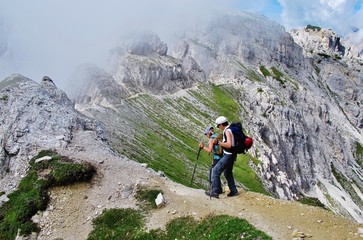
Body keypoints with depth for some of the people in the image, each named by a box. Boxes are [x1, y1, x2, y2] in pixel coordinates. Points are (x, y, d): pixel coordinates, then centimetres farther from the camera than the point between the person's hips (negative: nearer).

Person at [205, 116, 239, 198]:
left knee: (215, 171, -8)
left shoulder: (227, 131, -18)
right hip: (231, 155, 10)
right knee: (228, 173, 22)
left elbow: (229, 145, -27)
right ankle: (233, 191, 29)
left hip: (228, 156, -10)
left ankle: (215, 192, -7)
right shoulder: (230, 129, 11)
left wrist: (218, 142, -25)